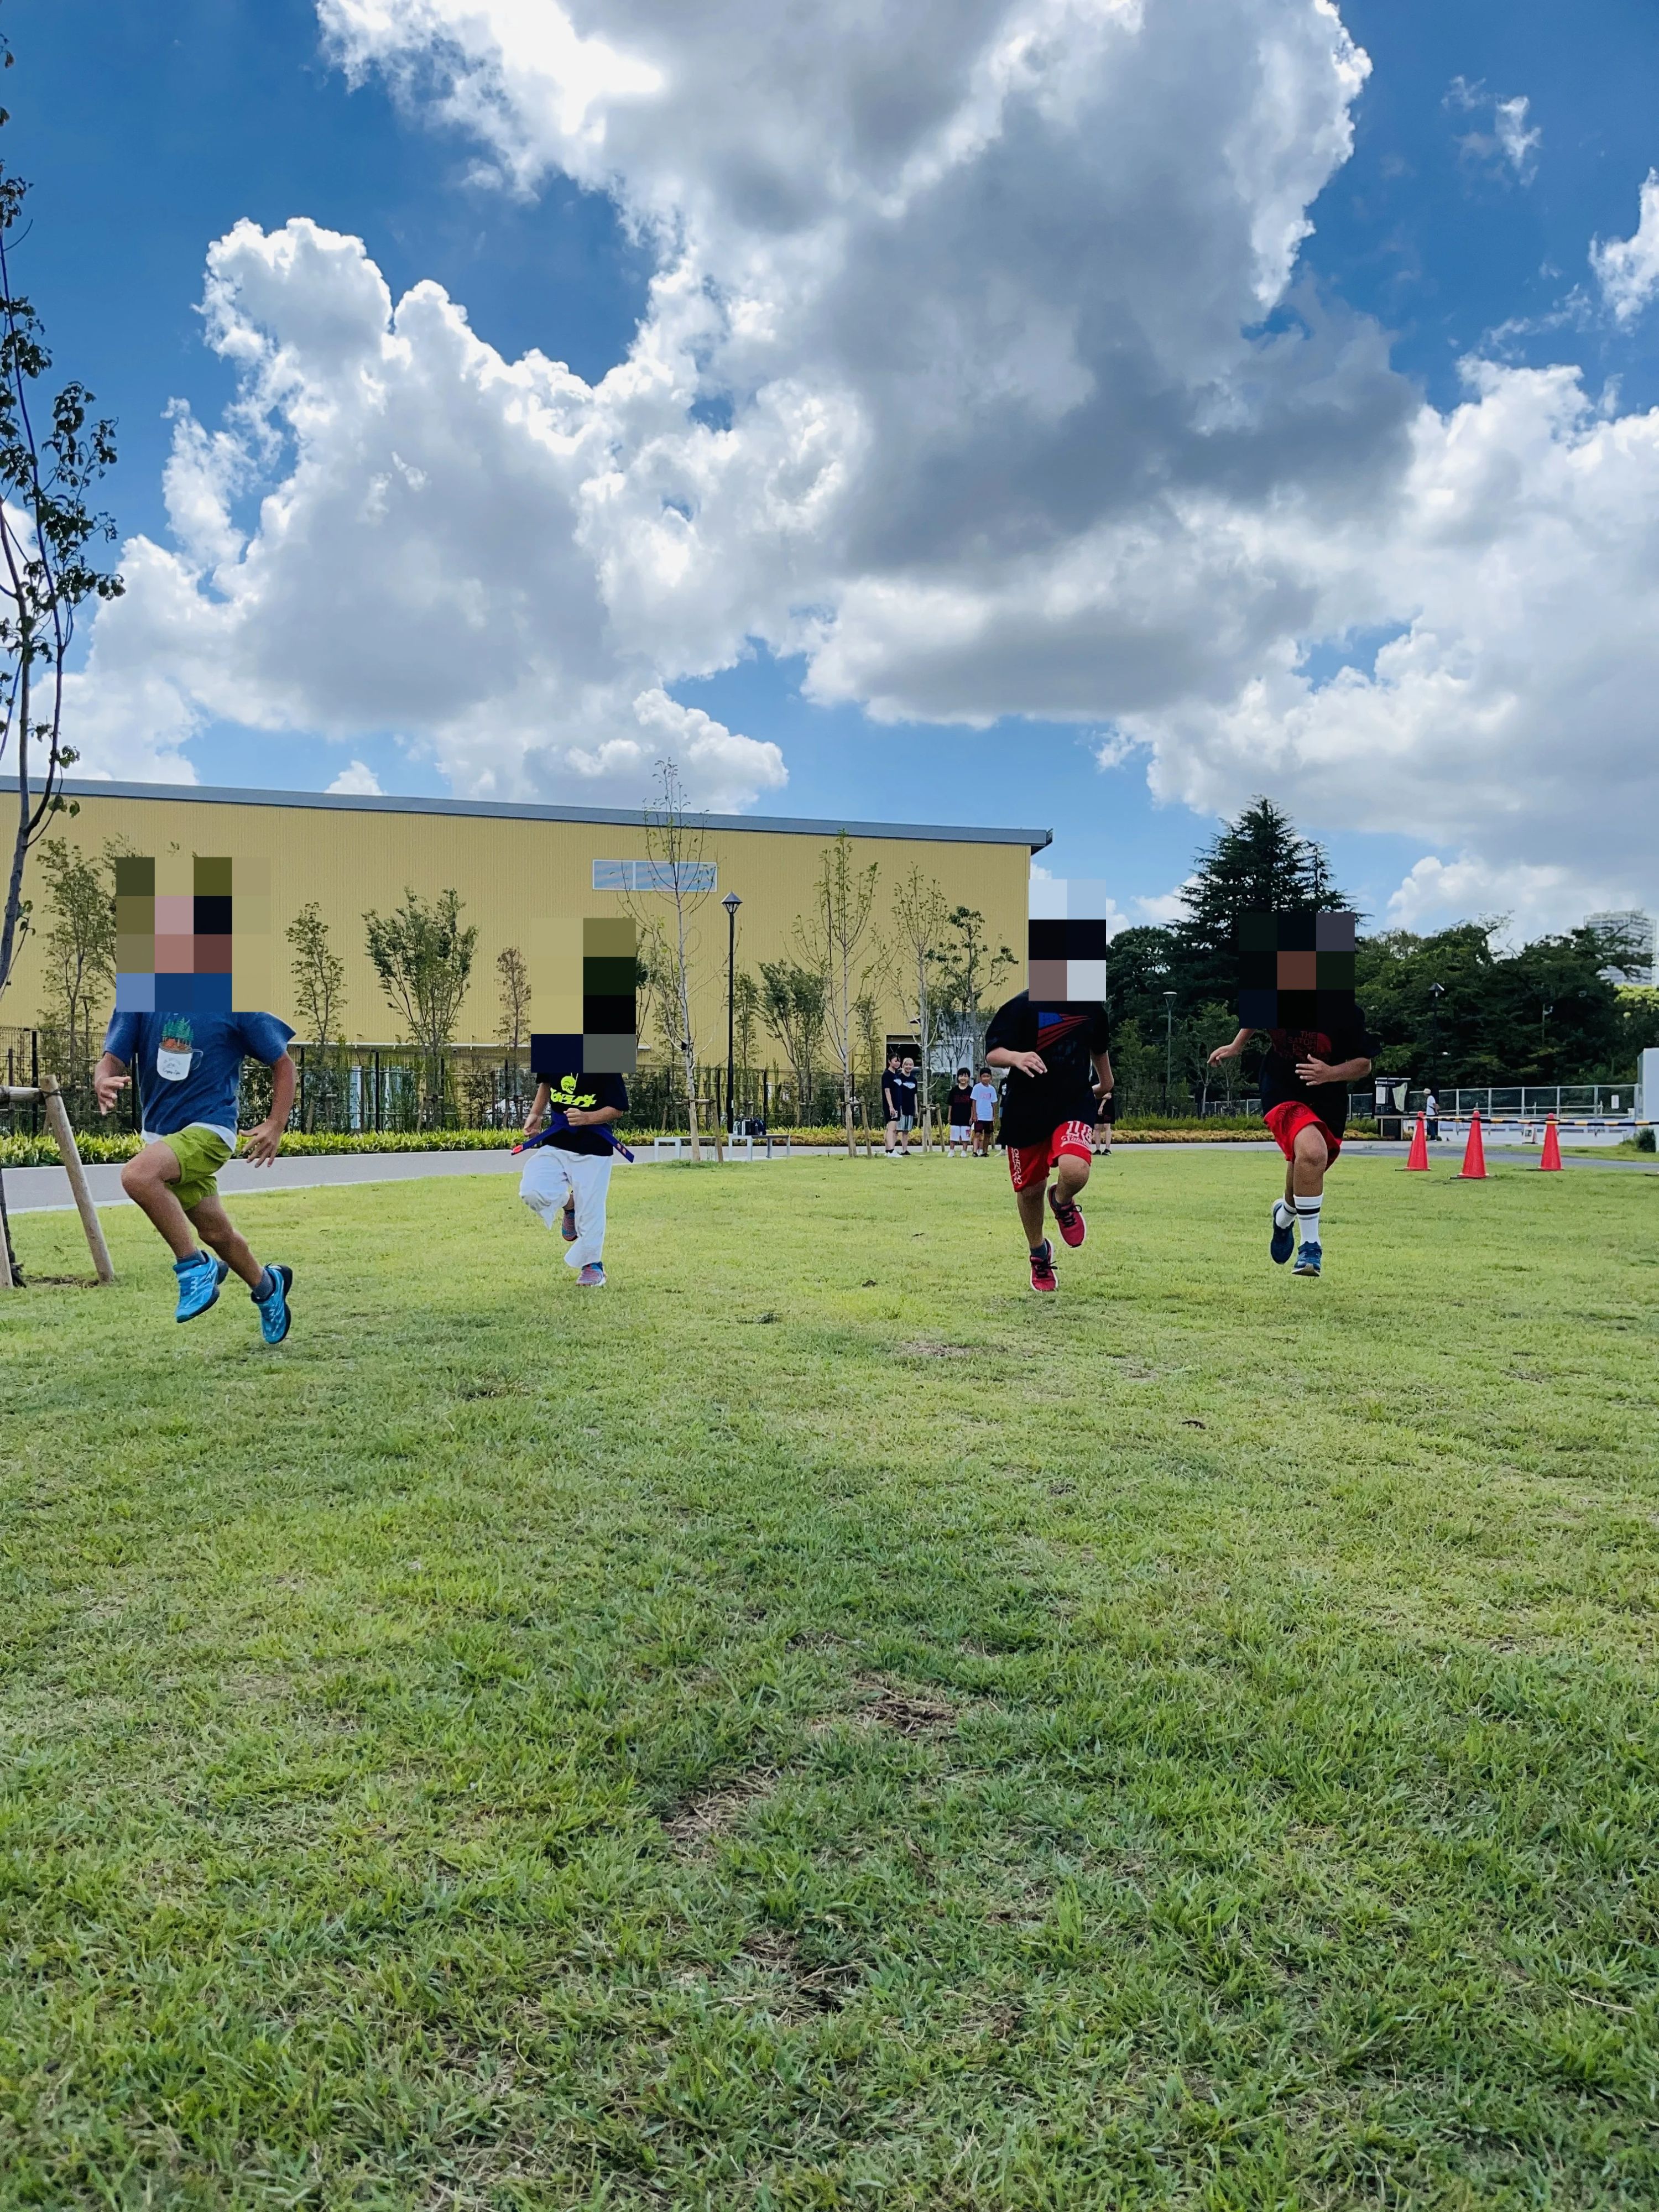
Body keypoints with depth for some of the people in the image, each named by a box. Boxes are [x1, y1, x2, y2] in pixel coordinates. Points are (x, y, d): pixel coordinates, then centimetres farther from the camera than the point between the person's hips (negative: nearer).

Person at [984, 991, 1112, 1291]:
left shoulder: (1092, 1007, 0)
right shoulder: (1022, 1006, -12)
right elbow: (992, 1053, -14)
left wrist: (1106, 1083, 33)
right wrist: (1016, 1057, -35)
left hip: (1074, 1103, 1)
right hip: (1026, 1111, -1)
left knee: (1075, 1171, -27)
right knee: (1030, 1189, 10)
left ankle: (1063, 1203, 12)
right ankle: (1039, 1254, 39)